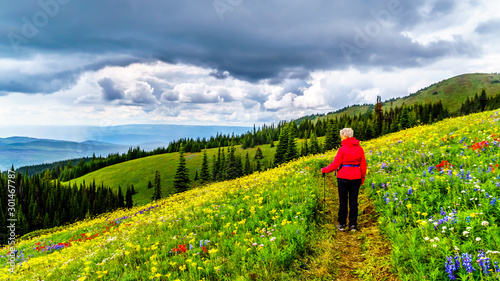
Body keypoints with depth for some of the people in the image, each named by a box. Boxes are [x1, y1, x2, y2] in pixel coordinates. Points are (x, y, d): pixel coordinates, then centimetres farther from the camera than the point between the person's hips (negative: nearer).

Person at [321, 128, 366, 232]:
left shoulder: (343, 149, -10)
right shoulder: (360, 149, 4)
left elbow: (335, 165, -9)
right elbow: (363, 166, 8)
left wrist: (324, 170, 7)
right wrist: (362, 178, 20)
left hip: (343, 177, -4)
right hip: (356, 177, 4)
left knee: (343, 201, 6)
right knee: (353, 201, 10)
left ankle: (342, 225, 13)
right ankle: (353, 225, 14)